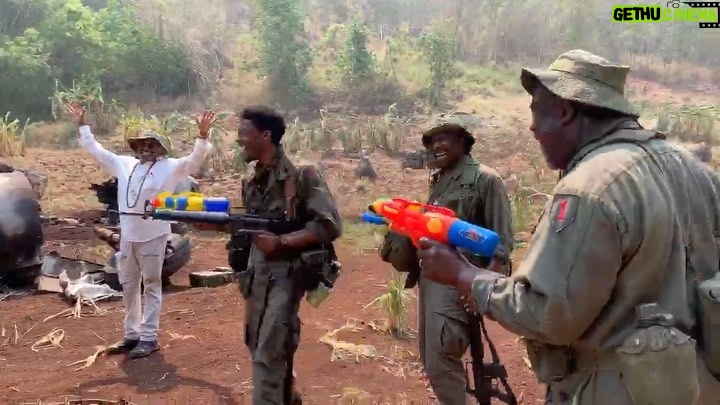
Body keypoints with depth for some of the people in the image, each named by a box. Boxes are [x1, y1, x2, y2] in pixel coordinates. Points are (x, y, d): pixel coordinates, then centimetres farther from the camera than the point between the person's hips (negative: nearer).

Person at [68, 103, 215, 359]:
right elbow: (97, 151, 20)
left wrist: (202, 136, -30)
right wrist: (82, 126, 21)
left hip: (153, 237, -6)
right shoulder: (125, 164, 11)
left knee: (151, 286, 3)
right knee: (128, 286, 14)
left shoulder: (170, 167, -5)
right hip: (127, 236, 6)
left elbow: (195, 160, -16)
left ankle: (149, 337, 11)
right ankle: (132, 334, 28)